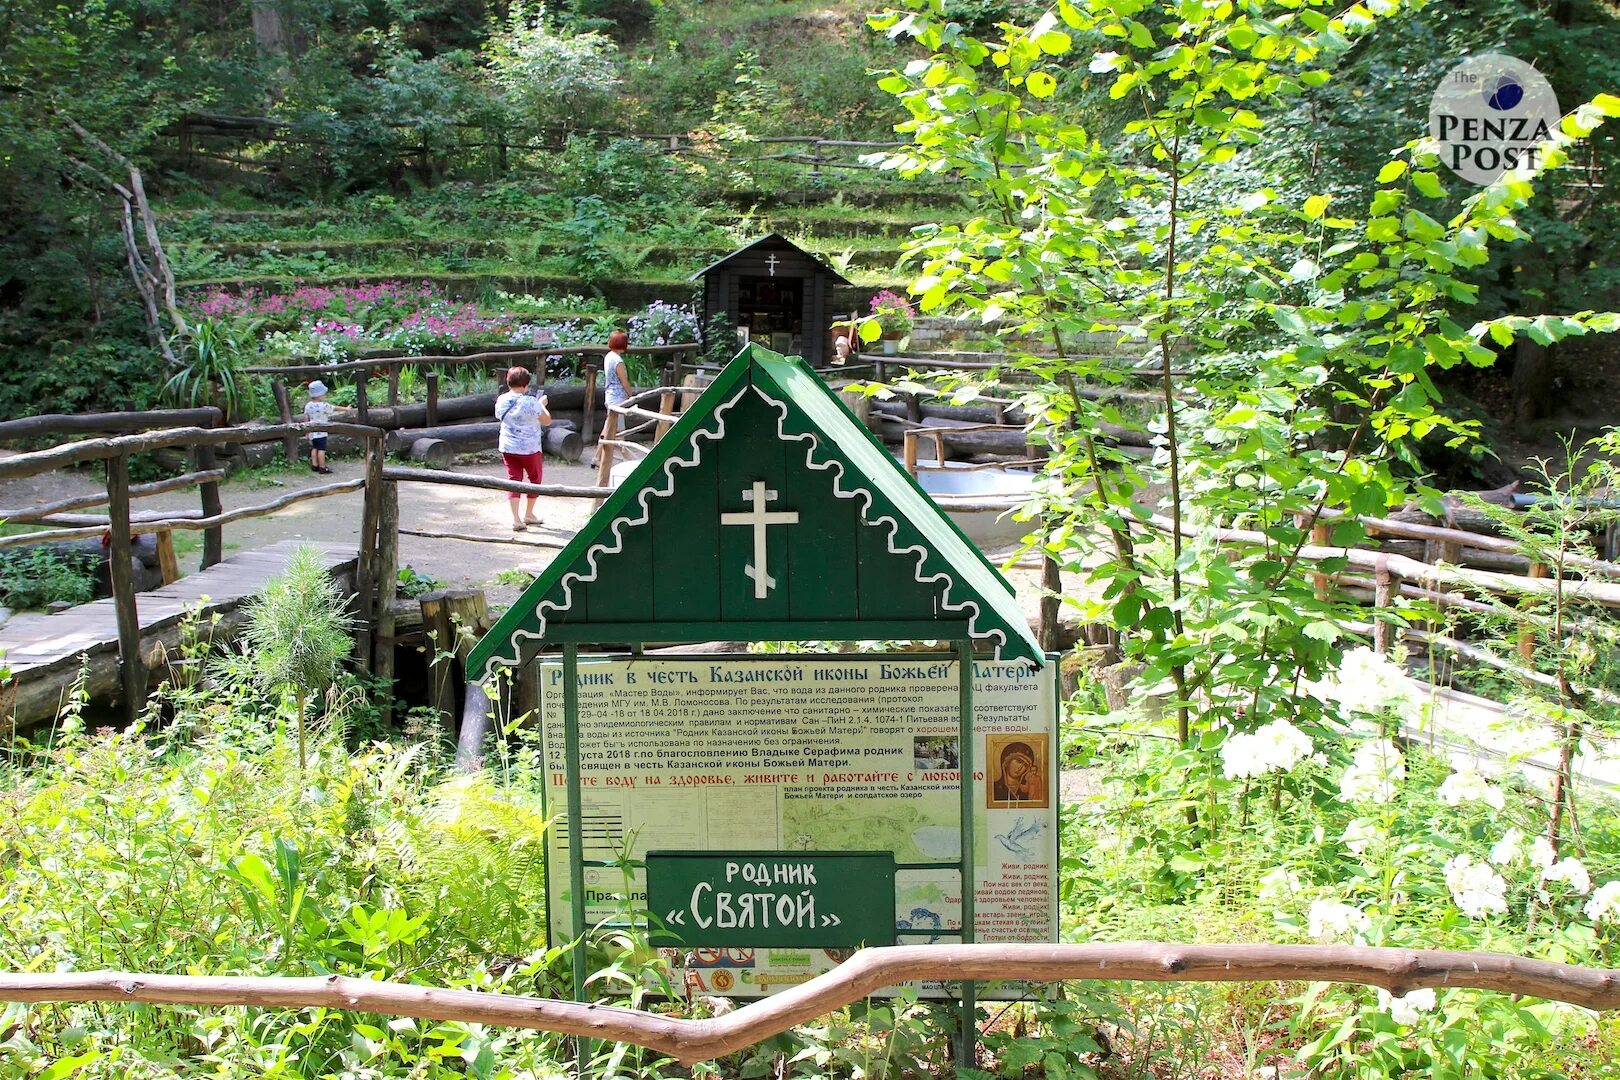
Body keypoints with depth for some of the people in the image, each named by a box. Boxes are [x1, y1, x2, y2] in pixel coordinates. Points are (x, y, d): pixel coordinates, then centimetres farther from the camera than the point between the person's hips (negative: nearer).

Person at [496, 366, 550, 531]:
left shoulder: (501, 401, -2)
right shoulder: (530, 402, -18)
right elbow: (547, 420, -9)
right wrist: (542, 404, 8)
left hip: (507, 448, 4)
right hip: (529, 449, -4)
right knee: (535, 479, 18)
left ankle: (516, 519, -5)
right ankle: (529, 515, 26)